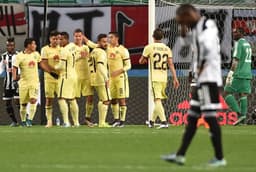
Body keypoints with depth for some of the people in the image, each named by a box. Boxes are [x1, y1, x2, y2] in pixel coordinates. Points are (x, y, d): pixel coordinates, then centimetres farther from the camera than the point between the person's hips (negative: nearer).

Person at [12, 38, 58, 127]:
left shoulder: (36, 54, 8)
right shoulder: (19, 56, -7)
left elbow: (42, 64, 17)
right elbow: (14, 68, -14)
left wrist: (51, 71, 15)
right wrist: (14, 78, -29)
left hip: (34, 82, 2)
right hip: (24, 82, -2)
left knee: (33, 100, -18)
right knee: (23, 104, 6)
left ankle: (30, 120, -16)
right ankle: (23, 121, 24)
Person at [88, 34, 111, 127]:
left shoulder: (93, 52, 16)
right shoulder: (101, 53, -13)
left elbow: (90, 65, 19)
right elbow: (100, 66, -25)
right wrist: (106, 79, -25)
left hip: (94, 79, 10)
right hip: (101, 79, -10)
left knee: (102, 100, 20)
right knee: (106, 100, -6)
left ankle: (101, 121, 22)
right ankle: (102, 123, -9)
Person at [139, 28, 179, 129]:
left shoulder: (149, 47, -3)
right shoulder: (166, 48, 7)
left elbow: (141, 61, 8)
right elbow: (171, 64, 2)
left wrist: (145, 60, 33)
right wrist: (175, 78, 1)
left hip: (155, 78, -5)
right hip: (164, 78, 5)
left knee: (157, 100, -10)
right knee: (158, 100, 16)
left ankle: (164, 121, -25)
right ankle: (152, 121, 28)